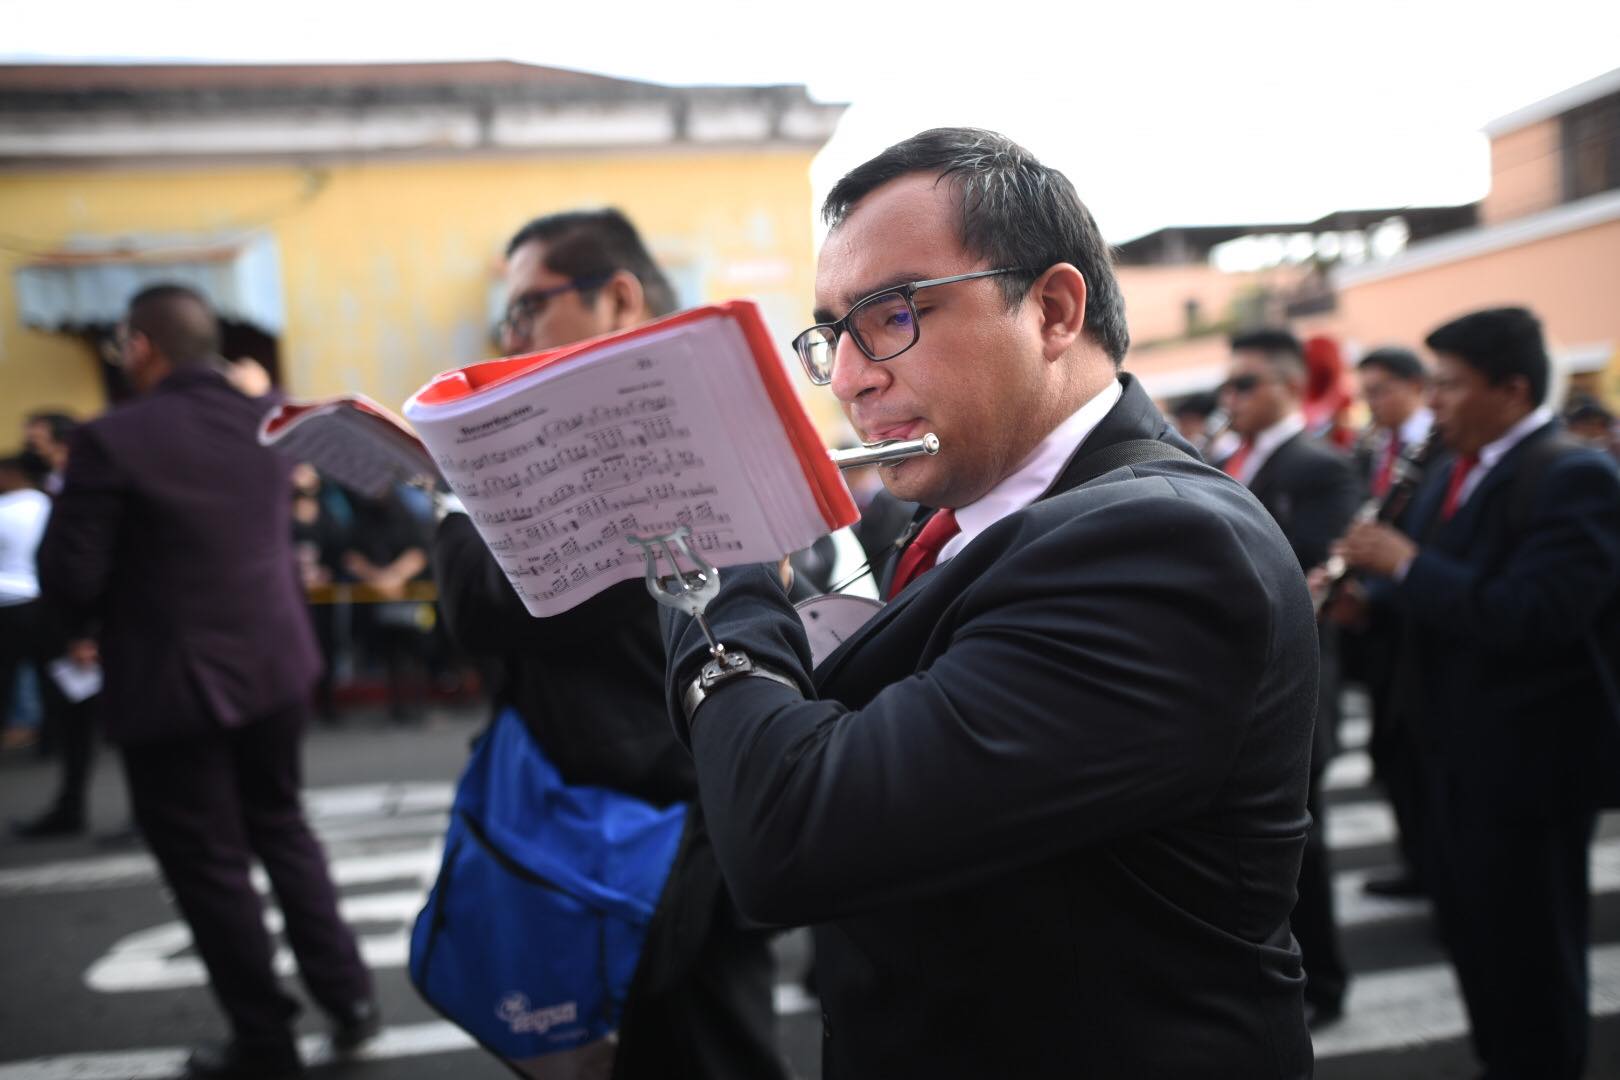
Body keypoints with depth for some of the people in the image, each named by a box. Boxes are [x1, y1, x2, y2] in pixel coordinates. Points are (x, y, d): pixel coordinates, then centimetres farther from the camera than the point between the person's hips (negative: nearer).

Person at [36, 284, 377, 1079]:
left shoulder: (112, 440, -18)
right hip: (276, 663, 6)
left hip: (173, 684, -6)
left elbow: (67, 582, -16)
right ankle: (347, 994, 27)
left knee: (208, 863, 9)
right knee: (280, 827, 23)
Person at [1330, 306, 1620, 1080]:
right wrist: (1364, 598, -3)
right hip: (1455, 744, 9)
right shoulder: (1452, 474, 8)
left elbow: (1534, 615, -30)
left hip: (1530, 754, -9)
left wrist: (1405, 563, -25)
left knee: (1526, 942, 5)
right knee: (1466, 922, 21)